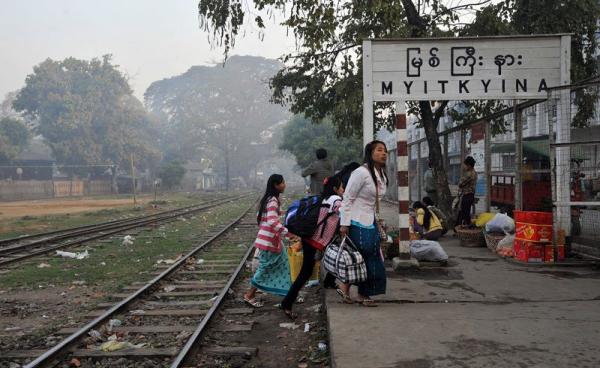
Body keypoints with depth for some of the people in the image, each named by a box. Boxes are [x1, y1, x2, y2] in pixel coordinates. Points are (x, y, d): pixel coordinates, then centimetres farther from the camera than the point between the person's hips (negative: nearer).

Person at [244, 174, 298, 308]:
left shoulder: (268, 199, 11)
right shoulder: (273, 201, -20)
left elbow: (259, 217, 17)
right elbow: (273, 222, -30)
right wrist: (288, 233, -27)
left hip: (272, 239, 10)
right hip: (270, 240, -10)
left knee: (281, 266, 14)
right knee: (265, 267, 1)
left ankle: (289, 294, 21)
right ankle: (249, 295, 10)